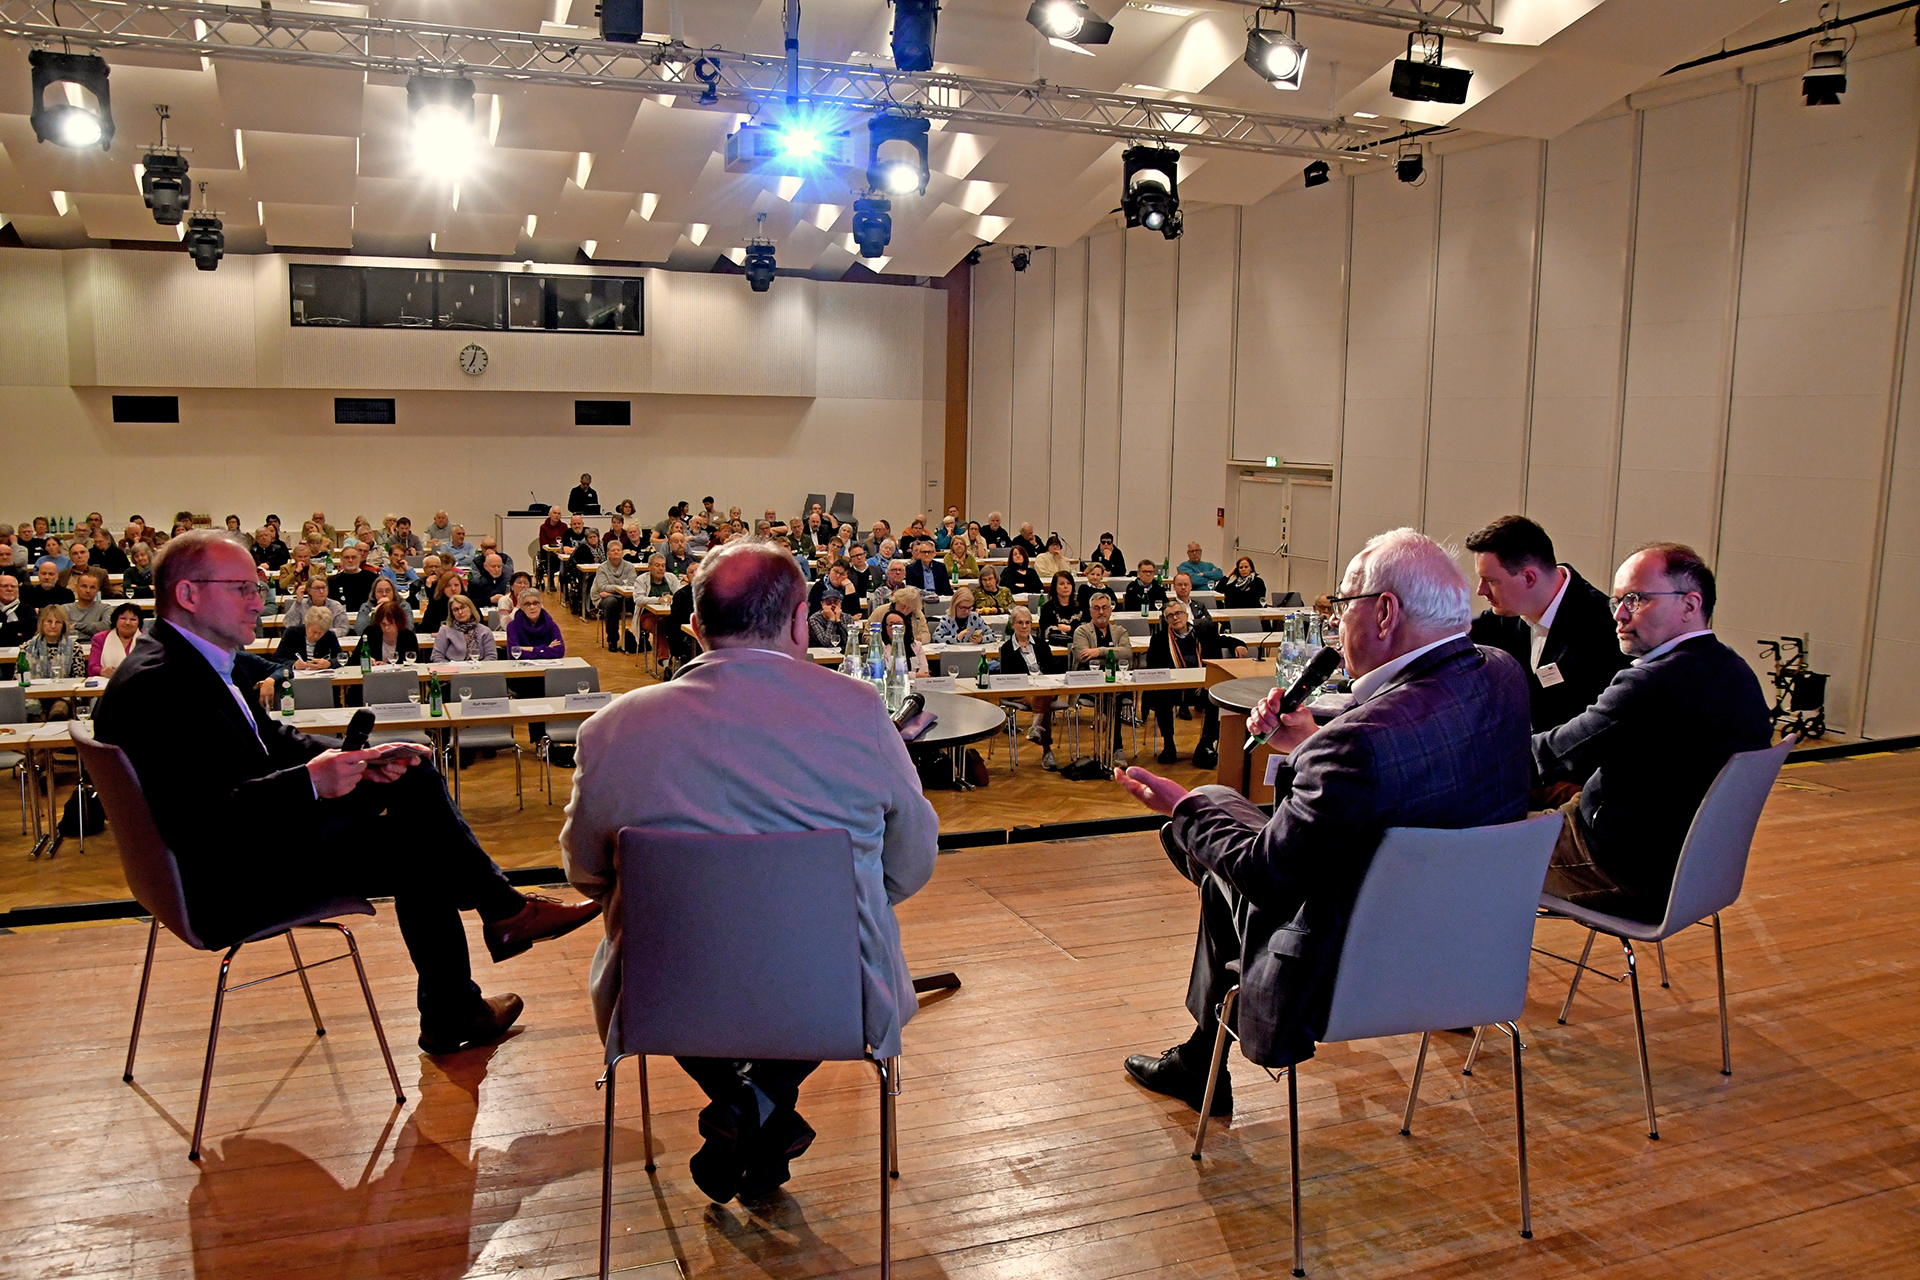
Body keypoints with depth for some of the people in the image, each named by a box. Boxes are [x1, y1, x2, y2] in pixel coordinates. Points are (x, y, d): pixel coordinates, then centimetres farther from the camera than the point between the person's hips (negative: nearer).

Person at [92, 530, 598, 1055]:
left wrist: (360, 762, -5)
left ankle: (503, 908, 9)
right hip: (229, 887, -11)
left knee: (412, 772, 8)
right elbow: (194, 820, -31)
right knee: (416, 843, -8)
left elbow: (276, 739, 12)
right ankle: (449, 1016, 9)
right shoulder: (152, 685, -23)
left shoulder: (197, 662, 10)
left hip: (259, 837, 11)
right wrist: (310, 783, -30)